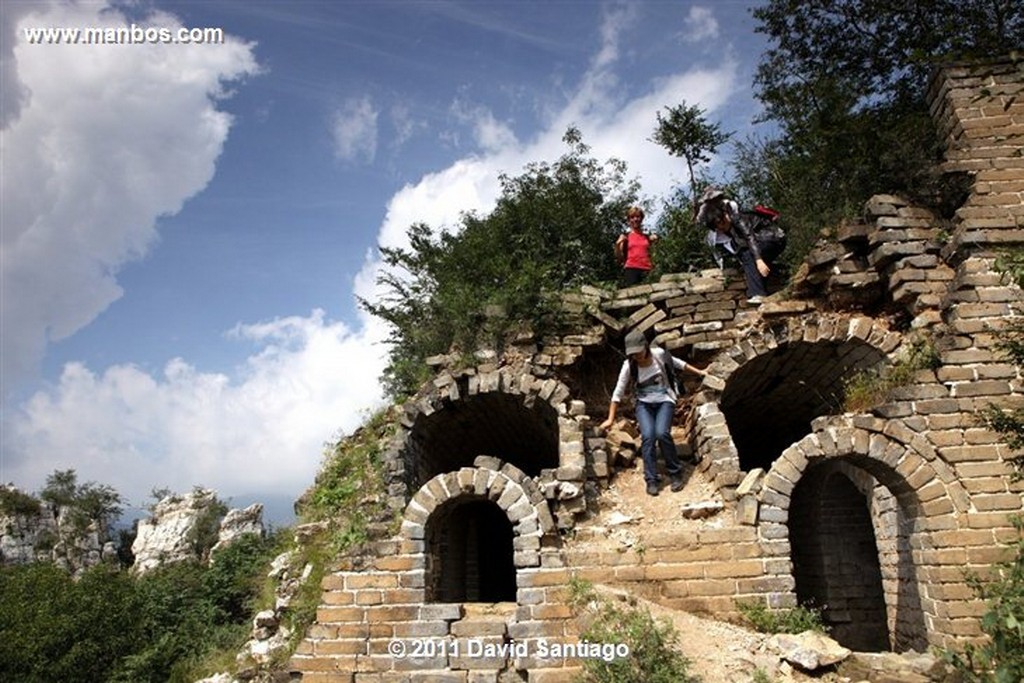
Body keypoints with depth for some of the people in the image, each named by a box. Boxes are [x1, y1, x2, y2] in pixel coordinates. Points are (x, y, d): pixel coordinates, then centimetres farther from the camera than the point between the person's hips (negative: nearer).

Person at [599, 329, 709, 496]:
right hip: (644, 404, 1)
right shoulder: (628, 366, -14)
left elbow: (677, 363, 7)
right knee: (647, 436, -23)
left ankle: (675, 473, -6)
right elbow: (618, 392, -8)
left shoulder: (659, 354, -13)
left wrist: (698, 372, 13)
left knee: (662, 433, -25)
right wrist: (610, 419, -6)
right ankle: (651, 480, -13)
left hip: (664, 401, -1)